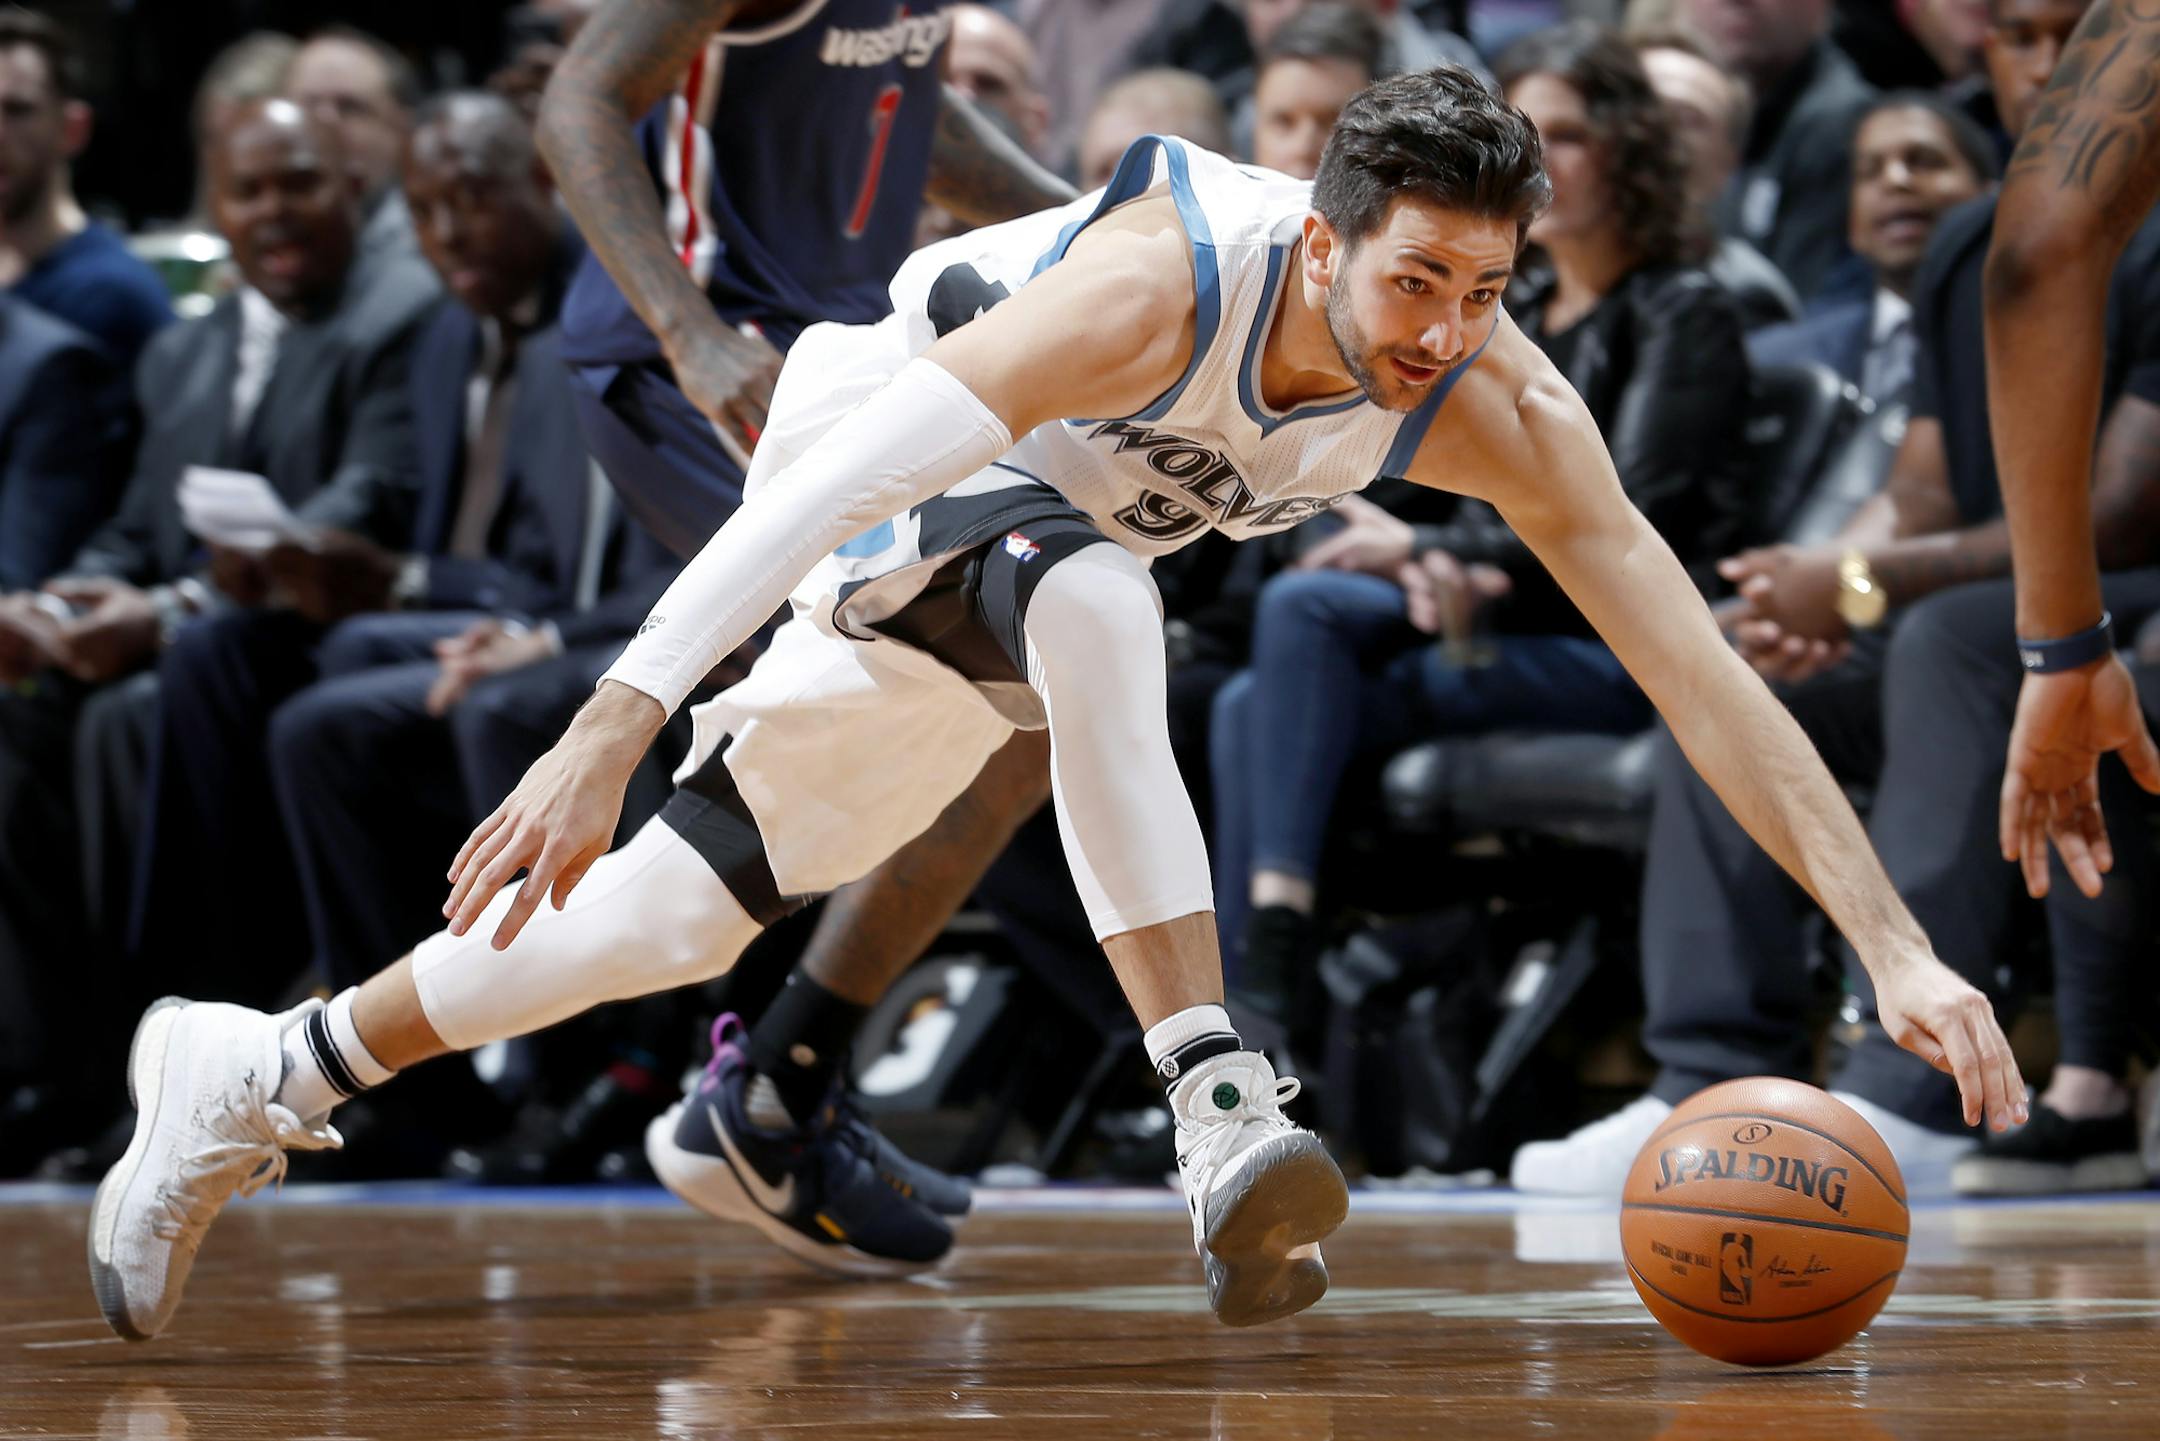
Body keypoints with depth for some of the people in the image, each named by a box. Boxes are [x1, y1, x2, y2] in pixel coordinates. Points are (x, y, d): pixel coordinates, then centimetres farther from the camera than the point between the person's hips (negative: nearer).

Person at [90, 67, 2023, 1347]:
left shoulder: (1497, 408, -24)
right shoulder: (1162, 281, -38)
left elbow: (1703, 669, -26)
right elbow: (841, 484, -43)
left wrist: (1902, 953, -34)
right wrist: (612, 725, -52)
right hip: (881, 438, -6)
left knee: (679, 914, 3)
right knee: (1092, 601, -38)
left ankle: (263, 1078, 22)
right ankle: (1221, 1114, -44)